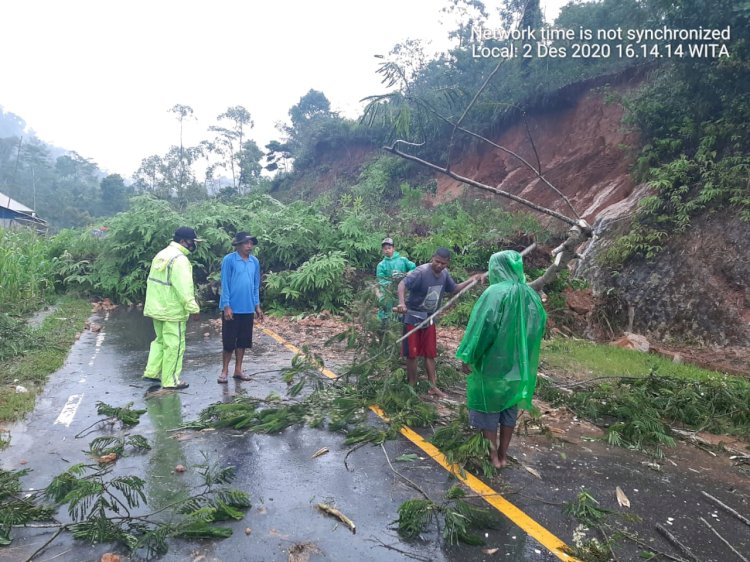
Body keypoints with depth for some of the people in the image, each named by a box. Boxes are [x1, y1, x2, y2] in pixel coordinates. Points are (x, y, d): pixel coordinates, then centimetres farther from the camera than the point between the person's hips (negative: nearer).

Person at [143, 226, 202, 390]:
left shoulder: (162, 254, 12)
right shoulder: (179, 259, -18)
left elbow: (153, 280, 16)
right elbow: (184, 287, -23)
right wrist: (192, 307, -20)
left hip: (157, 308, 9)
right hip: (172, 311, -9)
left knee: (160, 340, 23)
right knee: (174, 345, 0)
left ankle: (152, 371, 24)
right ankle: (170, 381, 7)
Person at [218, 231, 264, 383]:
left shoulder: (255, 261, 6)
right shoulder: (229, 260, -9)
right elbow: (225, 284, -9)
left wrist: (257, 305, 10)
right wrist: (226, 306, -13)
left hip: (248, 309, 5)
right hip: (232, 308, -5)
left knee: (243, 341, 11)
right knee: (229, 341, 3)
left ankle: (238, 370, 22)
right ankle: (224, 371, 17)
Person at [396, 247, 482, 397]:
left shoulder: (445, 273, -2)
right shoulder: (421, 272, -23)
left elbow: (454, 289, 14)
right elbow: (402, 284, -32)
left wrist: (471, 280, 1)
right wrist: (402, 303, -50)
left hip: (429, 319, 6)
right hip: (413, 317, -6)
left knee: (430, 353, 12)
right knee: (412, 354, 3)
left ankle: (433, 386, 22)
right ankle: (412, 386, 18)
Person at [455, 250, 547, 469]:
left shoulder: (495, 292, -19)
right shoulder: (531, 294, 1)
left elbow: (482, 326, -20)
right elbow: (538, 326, 9)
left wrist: (468, 357, -12)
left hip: (492, 361, -6)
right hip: (518, 363, 6)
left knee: (488, 405, 9)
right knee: (510, 408, 16)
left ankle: (493, 455, 17)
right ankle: (503, 454, 26)